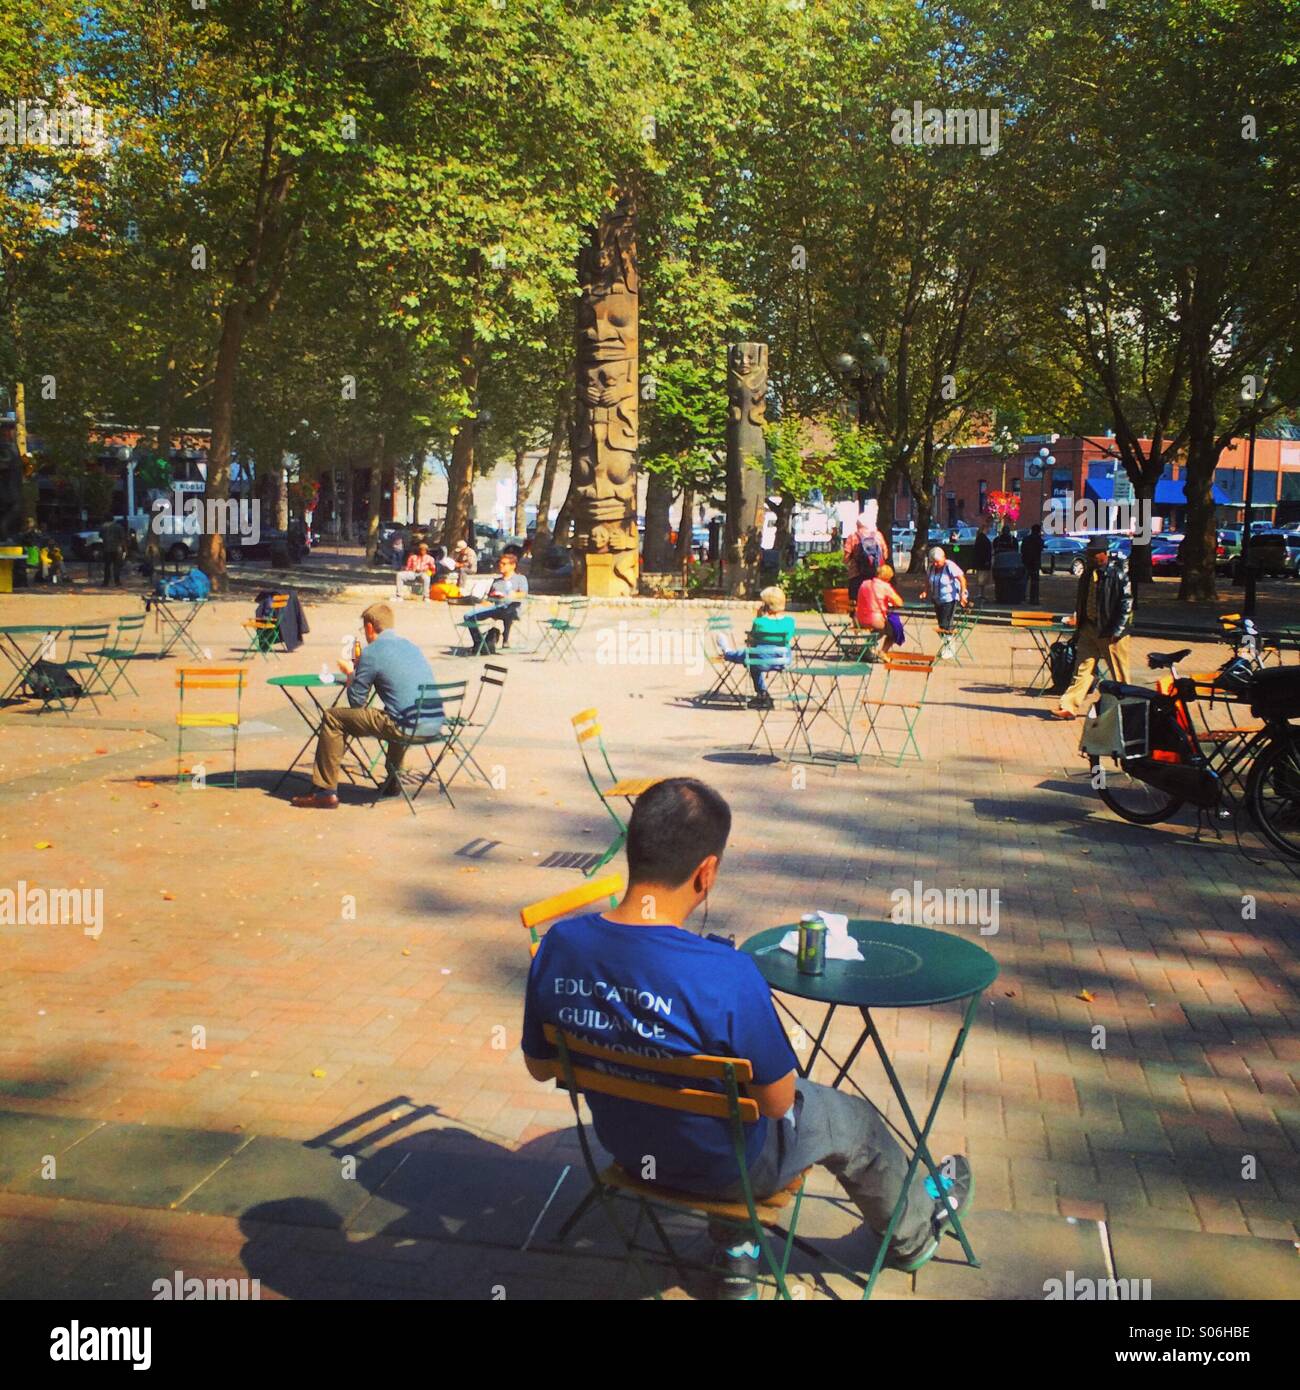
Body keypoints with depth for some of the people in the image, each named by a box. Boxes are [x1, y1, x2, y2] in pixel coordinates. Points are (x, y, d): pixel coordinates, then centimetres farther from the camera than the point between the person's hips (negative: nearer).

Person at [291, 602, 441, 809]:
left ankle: (326, 792, 7)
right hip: (436, 723, 8)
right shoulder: (411, 646, 18)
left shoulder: (372, 652, -4)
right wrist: (359, 669, 34)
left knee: (332, 718, 5)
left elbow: (356, 701, 2)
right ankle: (393, 782, 46)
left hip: (408, 727, -8)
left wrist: (350, 673, 20)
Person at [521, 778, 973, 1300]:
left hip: (625, 1149, 5)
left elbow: (539, 1066, -5)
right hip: (723, 1167, -4)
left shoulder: (557, 946, -21)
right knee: (853, 1119, 22)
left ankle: (734, 1259, 42)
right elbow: (777, 1102, -22)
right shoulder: (726, 974, -37)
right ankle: (916, 1231, 52)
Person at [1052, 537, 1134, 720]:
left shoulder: (1119, 572, -13)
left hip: (1111, 631, -6)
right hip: (1089, 628, 6)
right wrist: (1077, 615, 6)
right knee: (1083, 669, 5)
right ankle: (1069, 707, 5)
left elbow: (1127, 603, -14)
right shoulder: (1089, 570, 7)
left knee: (1119, 674, 6)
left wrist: (1116, 630, -17)